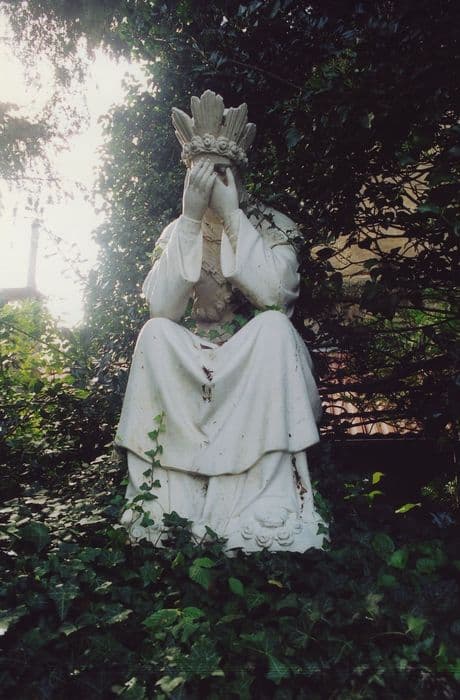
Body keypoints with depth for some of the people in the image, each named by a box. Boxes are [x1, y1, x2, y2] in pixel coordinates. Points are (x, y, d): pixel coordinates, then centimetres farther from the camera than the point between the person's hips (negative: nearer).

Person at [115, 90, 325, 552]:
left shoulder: (271, 226, -3)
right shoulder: (176, 231, 2)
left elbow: (274, 295, -24)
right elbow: (162, 308, -16)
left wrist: (231, 213, -24)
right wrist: (192, 219, -21)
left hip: (258, 365, -1)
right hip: (187, 366, 2)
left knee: (275, 326, -32)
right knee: (154, 334, -26)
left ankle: (268, 509, -31)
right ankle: (165, 503, -25)